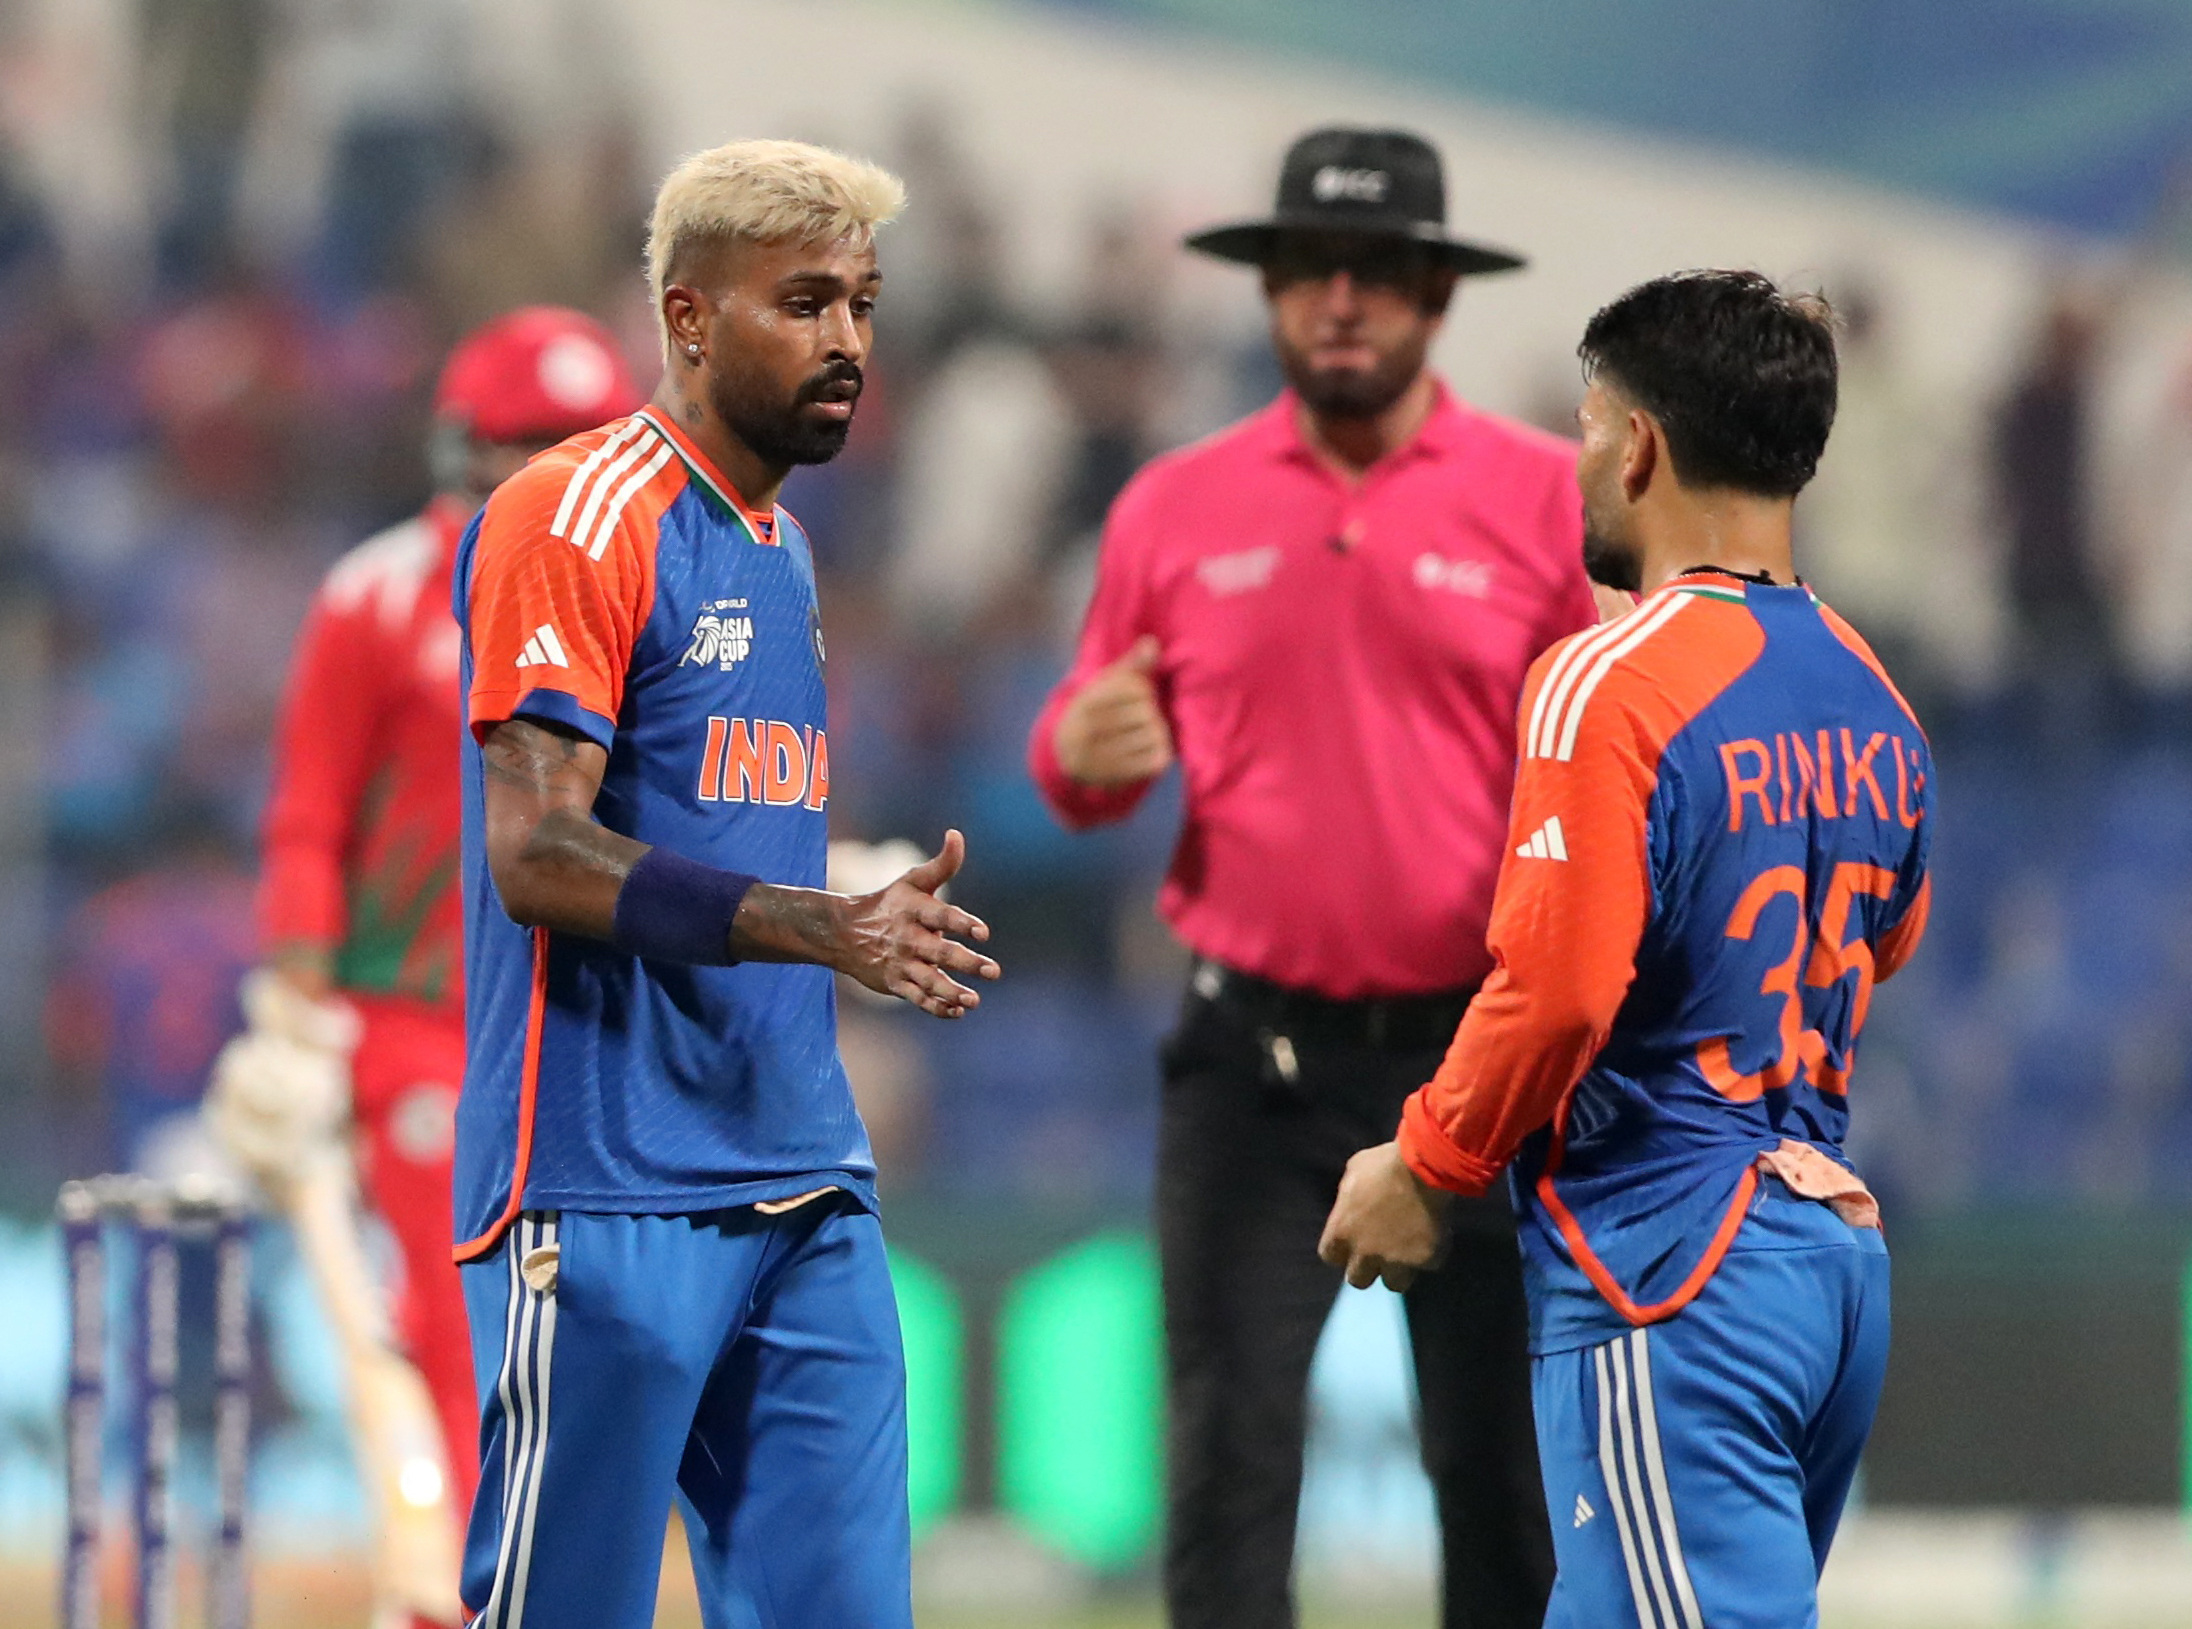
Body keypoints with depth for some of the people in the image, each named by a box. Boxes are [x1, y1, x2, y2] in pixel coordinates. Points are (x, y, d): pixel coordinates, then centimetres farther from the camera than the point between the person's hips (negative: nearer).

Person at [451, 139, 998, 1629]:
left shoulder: (781, 548, 18)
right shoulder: (578, 516, -9)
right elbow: (536, 854, -17)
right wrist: (817, 924, -26)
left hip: (804, 1196, 8)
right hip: (609, 1194, -8)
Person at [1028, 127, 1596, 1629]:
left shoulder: (1545, 499, 2)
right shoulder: (1174, 509, 8)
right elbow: (1094, 754, 15)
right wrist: (1079, 756, -8)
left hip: (1479, 1053, -1)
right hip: (1258, 1055, 1)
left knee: (1506, 1468, 2)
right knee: (1228, 1457, -3)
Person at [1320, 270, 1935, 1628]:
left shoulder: (1608, 686, -14)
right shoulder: (1871, 696, 10)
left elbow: (1556, 993, -18)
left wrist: (1426, 1169, -4)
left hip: (1670, 1274, -8)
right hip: (1840, 1249, 8)